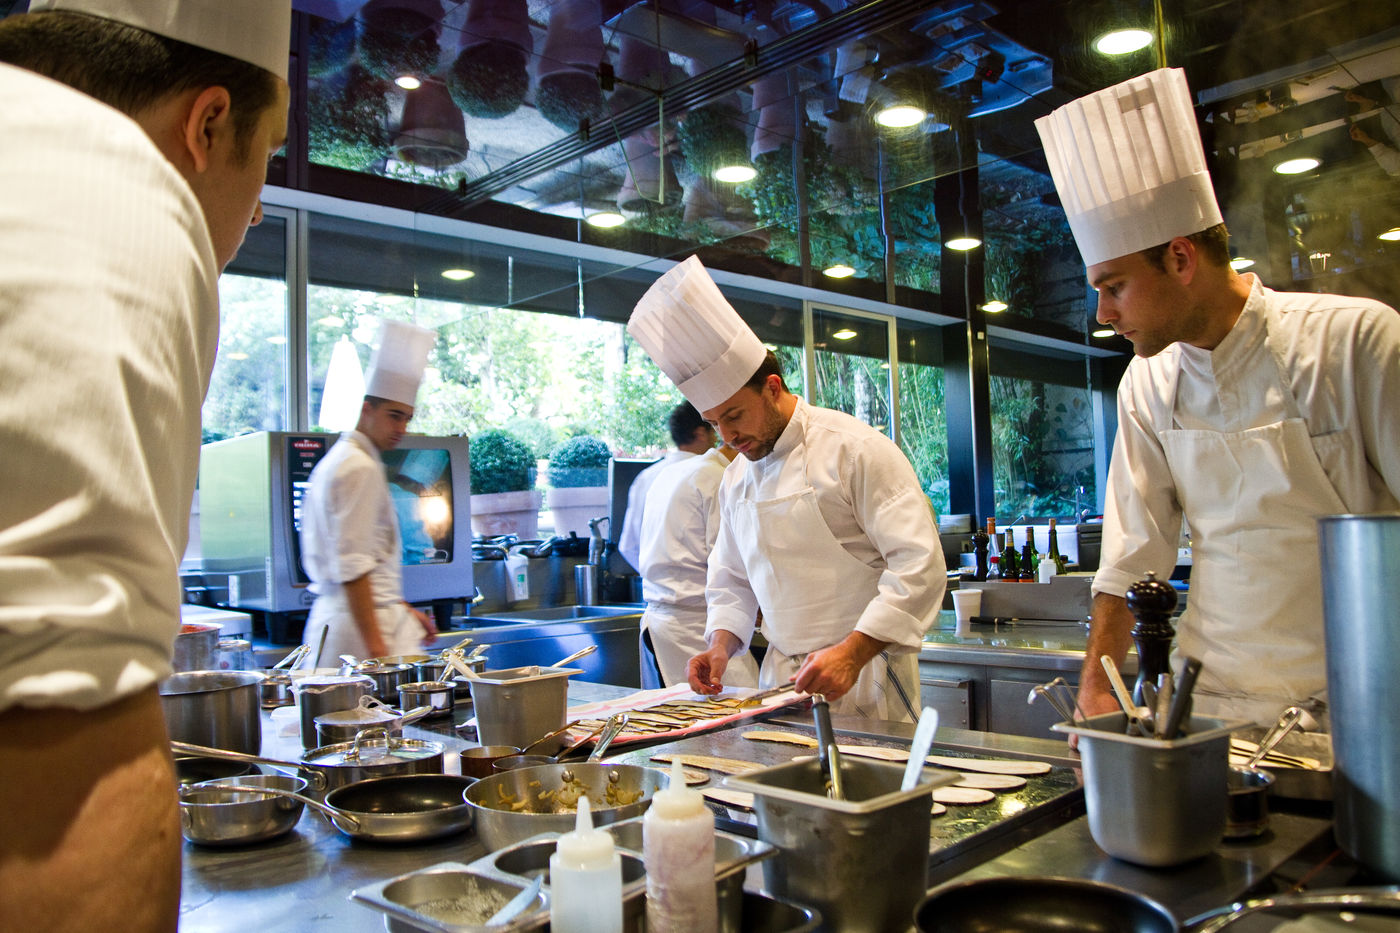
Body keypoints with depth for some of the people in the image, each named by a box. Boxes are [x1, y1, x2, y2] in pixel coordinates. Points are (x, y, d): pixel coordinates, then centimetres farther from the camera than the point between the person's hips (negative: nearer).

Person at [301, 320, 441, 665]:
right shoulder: (360, 469, -12)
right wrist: (376, 647, -22)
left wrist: (401, 607, 27)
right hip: (365, 622, -10)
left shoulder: (337, 460, 19)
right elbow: (353, 566, -20)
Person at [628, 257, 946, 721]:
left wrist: (852, 652, -23)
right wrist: (721, 645, 1)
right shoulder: (736, 478, 9)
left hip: (865, 675, -5)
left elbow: (919, 564, -17)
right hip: (781, 675, 5)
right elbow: (731, 578, 19)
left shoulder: (856, 449, -12)